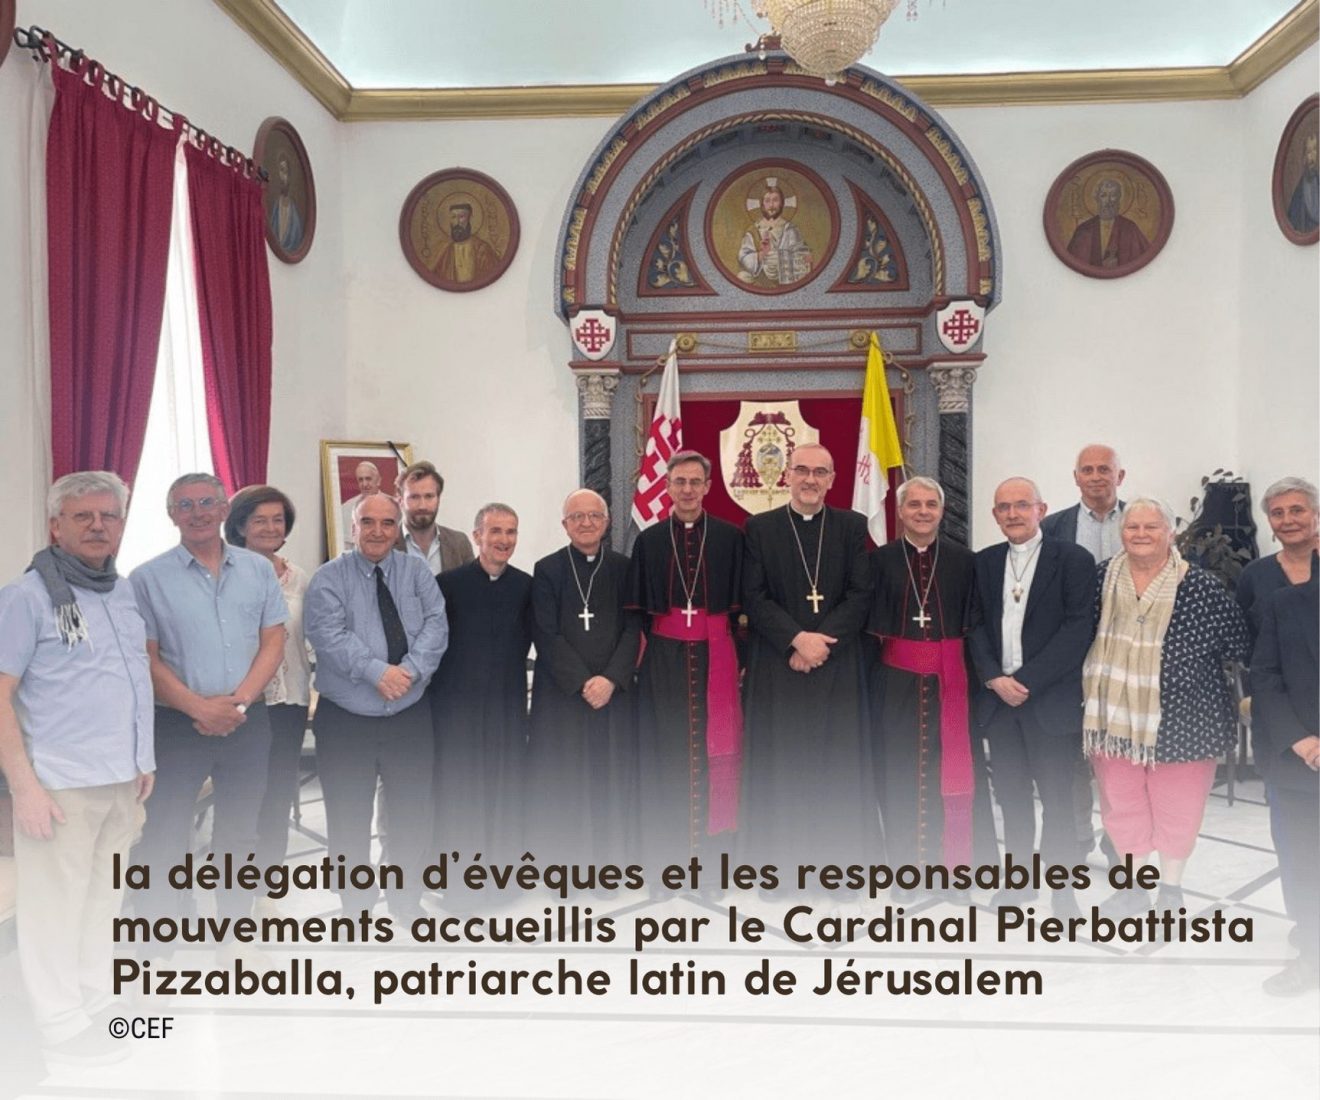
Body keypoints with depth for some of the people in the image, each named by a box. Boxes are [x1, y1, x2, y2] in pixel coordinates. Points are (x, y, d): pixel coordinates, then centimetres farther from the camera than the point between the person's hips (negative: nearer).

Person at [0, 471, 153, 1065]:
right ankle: (64, 1028, 20)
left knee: (102, 900, 16)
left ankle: (95, 1013, 30)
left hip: (123, 780, 6)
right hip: (61, 782, -6)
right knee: (55, 906, 5)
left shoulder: (125, 591, 10)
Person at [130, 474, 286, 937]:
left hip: (247, 721, 3)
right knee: (165, 839, 3)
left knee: (239, 836, 14)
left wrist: (240, 699, -11)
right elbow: (145, 657, -6)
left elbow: (273, 641, 3)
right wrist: (200, 708, -15)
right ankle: (155, 944, 17)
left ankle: (233, 935, 29)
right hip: (178, 724, -3)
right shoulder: (149, 578, -3)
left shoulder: (258, 569, 5)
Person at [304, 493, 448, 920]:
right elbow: (329, 635, -17)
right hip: (346, 719, -2)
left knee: (414, 812, 12)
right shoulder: (329, 578, -4)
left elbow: (436, 625, -7)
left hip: (410, 715, 2)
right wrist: (377, 671, -27)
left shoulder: (417, 572, 4)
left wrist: (410, 668, -22)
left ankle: (406, 901, 32)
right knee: (348, 818, 9)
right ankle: (355, 907, 29)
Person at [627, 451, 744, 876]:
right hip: (664, 657, 1)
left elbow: (740, 605, 3)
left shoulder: (730, 537, 2)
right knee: (667, 746, 5)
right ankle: (668, 839, 18)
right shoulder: (649, 540, 5)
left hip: (715, 656, 0)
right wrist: (639, 658, 0)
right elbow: (638, 610, 7)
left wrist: (743, 660, -2)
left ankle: (711, 836, 17)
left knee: (712, 743, 4)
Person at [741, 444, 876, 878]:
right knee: (782, 764, 3)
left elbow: (860, 595, 0)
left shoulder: (852, 526, 6)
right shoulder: (759, 528, 5)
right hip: (777, 663, 0)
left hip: (837, 664, 1)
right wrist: (797, 639, -14)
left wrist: (820, 642, -11)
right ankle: (783, 855, 13)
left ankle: (839, 854, 16)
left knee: (838, 761, 4)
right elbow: (753, 598, -2)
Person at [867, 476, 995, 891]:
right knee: (901, 773, 7)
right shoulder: (880, 560, 1)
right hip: (896, 683, 0)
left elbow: (974, 624, 4)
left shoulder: (964, 560, 3)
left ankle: (957, 858, 16)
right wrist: (868, 680, -4)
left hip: (950, 681, 0)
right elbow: (870, 626, 1)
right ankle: (905, 864, 19)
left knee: (953, 771, 3)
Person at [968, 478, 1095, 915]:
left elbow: (1077, 629, -11)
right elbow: (976, 626, 7)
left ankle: (1061, 886, 19)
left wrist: (1026, 681, -14)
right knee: (1010, 793, 11)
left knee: (1057, 797, 5)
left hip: (1051, 698, -4)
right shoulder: (985, 562, 10)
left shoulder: (1073, 559, -4)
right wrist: (995, 678, -9)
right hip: (998, 696, 4)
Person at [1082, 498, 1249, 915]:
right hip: (1115, 716, 3)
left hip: (1177, 720, -3)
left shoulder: (1201, 587, -10)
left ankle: (1171, 889, 31)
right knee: (1120, 803, 14)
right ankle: (1133, 888, 31)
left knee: (1177, 806, 10)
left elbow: (1238, 647, -2)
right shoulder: (1100, 579, 0)